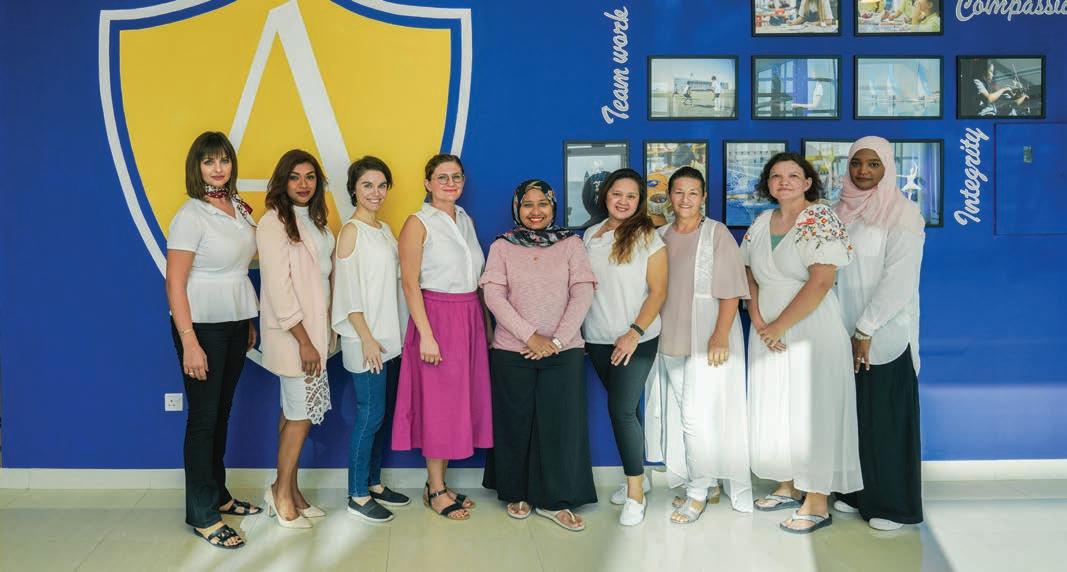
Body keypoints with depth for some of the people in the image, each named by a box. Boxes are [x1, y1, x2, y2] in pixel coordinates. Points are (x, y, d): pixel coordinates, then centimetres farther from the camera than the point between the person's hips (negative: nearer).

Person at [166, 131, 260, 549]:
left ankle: (218, 494, 29)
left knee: (222, 412, 15)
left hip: (236, 323, 6)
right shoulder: (190, 216, -13)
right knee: (203, 417, 1)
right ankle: (201, 513, 12)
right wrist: (189, 343, -20)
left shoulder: (240, 208, 6)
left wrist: (250, 322, 12)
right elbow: (174, 283, -16)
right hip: (203, 325, -6)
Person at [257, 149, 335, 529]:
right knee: (301, 414, -2)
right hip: (293, 335, -7)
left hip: (314, 330, 7)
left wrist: (325, 332, 8)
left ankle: (289, 491, 23)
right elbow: (278, 288, -17)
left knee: (296, 412, 13)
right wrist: (304, 341, -18)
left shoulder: (314, 221, 11)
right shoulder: (274, 223, -13)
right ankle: (282, 492, 15)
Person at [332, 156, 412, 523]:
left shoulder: (384, 229, 13)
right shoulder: (351, 230, -9)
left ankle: (374, 483, 25)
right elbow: (348, 291, -13)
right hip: (366, 340, -8)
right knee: (370, 414, -4)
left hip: (389, 338, 8)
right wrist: (367, 338, -16)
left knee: (382, 413, 13)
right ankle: (358, 496, 7)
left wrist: (393, 334, 12)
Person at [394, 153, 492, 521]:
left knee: (461, 401, 10)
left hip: (470, 319, 7)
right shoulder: (418, 223, -7)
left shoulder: (466, 220, 12)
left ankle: (440, 482, 23)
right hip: (437, 317, -6)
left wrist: (484, 323, 9)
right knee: (438, 404, 0)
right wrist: (426, 335, -18)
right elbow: (410, 282, -12)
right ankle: (435, 491, 13)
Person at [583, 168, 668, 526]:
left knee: (621, 409, -11)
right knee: (624, 408, 13)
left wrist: (635, 332, -18)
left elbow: (658, 292, -9)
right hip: (597, 339, 5)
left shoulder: (648, 238, -6)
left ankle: (635, 492, -1)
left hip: (635, 340, -5)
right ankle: (637, 476, 27)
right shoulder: (591, 235, 9)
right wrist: (578, 330, 9)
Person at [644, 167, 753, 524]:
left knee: (698, 416, -7)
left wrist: (721, 335, -19)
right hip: (670, 342, 6)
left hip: (706, 342, -6)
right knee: (680, 415, 9)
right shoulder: (660, 236, 10)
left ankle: (699, 493, 8)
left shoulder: (716, 234, -6)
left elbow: (730, 292, -11)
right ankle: (708, 486, 24)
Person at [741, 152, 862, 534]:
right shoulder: (761, 223, 10)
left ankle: (817, 504, 9)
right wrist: (759, 323, -6)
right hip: (768, 333, 7)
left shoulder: (821, 220, -11)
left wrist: (779, 326, -15)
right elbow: (749, 275, 10)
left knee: (811, 413, -1)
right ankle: (788, 488, 29)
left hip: (811, 332, -7)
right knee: (773, 412, 12)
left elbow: (820, 282, -20)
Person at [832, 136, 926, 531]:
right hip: (847, 332, 5)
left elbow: (898, 279, -14)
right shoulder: (843, 210, 10)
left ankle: (894, 504, 13)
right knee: (853, 412, 10)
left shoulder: (903, 214, -8)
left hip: (885, 332, -5)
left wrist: (866, 330, -16)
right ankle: (859, 491, 24)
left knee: (887, 416, 1)